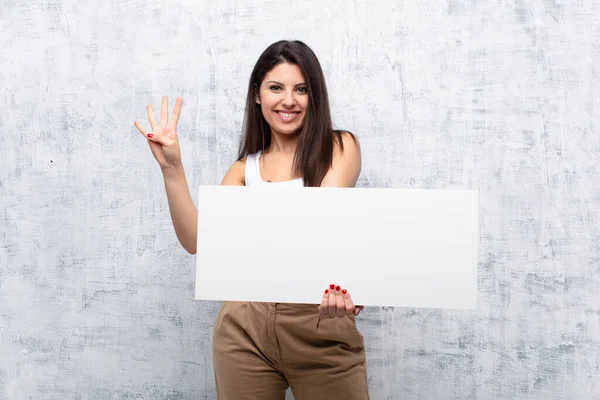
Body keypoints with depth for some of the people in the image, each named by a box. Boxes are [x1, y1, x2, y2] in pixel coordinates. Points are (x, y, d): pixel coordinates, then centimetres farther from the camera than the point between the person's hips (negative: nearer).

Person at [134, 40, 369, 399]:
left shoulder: (341, 146, 3)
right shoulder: (244, 168, 12)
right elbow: (198, 240, 1)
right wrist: (172, 169, -10)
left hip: (322, 326, -2)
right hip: (245, 327, 3)